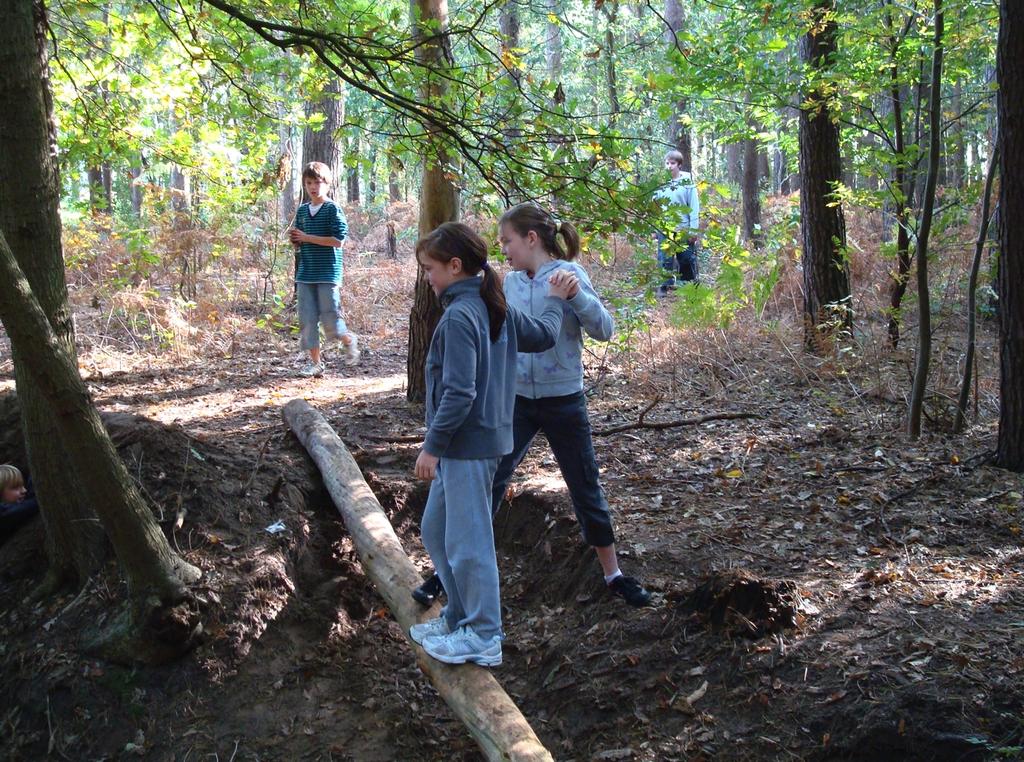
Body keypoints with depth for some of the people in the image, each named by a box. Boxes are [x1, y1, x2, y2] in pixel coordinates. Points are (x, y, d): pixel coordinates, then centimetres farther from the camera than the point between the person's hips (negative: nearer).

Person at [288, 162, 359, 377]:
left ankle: (349, 340, 25)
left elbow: (338, 240, -15)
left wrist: (306, 237, -14)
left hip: (328, 273, -5)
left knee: (330, 319, -5)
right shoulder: (301, 211, 12)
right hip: (305, 274, 5)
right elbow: (298, 244, 18)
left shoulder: (333, 209, -6)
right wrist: (294, 238, -7)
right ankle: (315, 362, 12)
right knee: (307, 319, 3)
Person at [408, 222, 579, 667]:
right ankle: (461, 617, 29)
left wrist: (432, 445, -17)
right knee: (436, 530, 20)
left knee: (467, 540, -1)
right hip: (485, 438, 10)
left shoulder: (458, 317, -19)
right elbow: (542, 335, 18)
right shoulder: (494, 309, 8)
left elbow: (458, 392, -23)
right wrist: (554, 300, 34)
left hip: (467, 444, -10)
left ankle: (483, 637, 10)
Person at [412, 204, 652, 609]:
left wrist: (574, 293, -29)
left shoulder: (569, 274, -9)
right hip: (516, 400, 3)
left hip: (563, 401, -3)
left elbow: (604, 329, -17)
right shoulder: (509, 283, 3)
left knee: (586, 489, 10)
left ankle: (614, 574, 26)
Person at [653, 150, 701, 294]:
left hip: (683, 229, -2)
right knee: (665, 260, 3)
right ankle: (665, 286, 10)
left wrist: (694, 229, -10)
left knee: (687, 260, 7)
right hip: (664, 229, 2)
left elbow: (694, 207, -6)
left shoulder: (687, 182, -5)